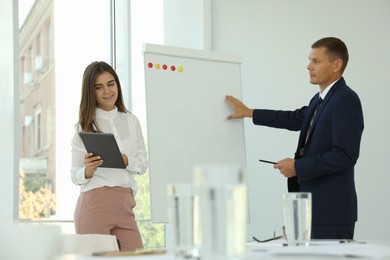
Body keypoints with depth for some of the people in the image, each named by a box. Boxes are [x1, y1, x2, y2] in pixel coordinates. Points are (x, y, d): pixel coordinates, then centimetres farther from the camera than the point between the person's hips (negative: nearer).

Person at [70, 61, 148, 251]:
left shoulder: (131, 121, 13)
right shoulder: (84, 126, 5)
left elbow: (143, 164, 11)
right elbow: (75, 176, 4)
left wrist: (126, 160, -9)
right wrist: (88, 170, -18)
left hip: (125, 205, 3)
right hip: (94, 204, -3)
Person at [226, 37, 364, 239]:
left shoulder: (346, 100, -14)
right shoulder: (320, 99, 16)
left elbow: (345, 154, -22)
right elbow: (296, 119, 32)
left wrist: (298, 167, -17)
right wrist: (249, 112, 33)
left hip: (332, 209, -9)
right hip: (316, 204, 9)